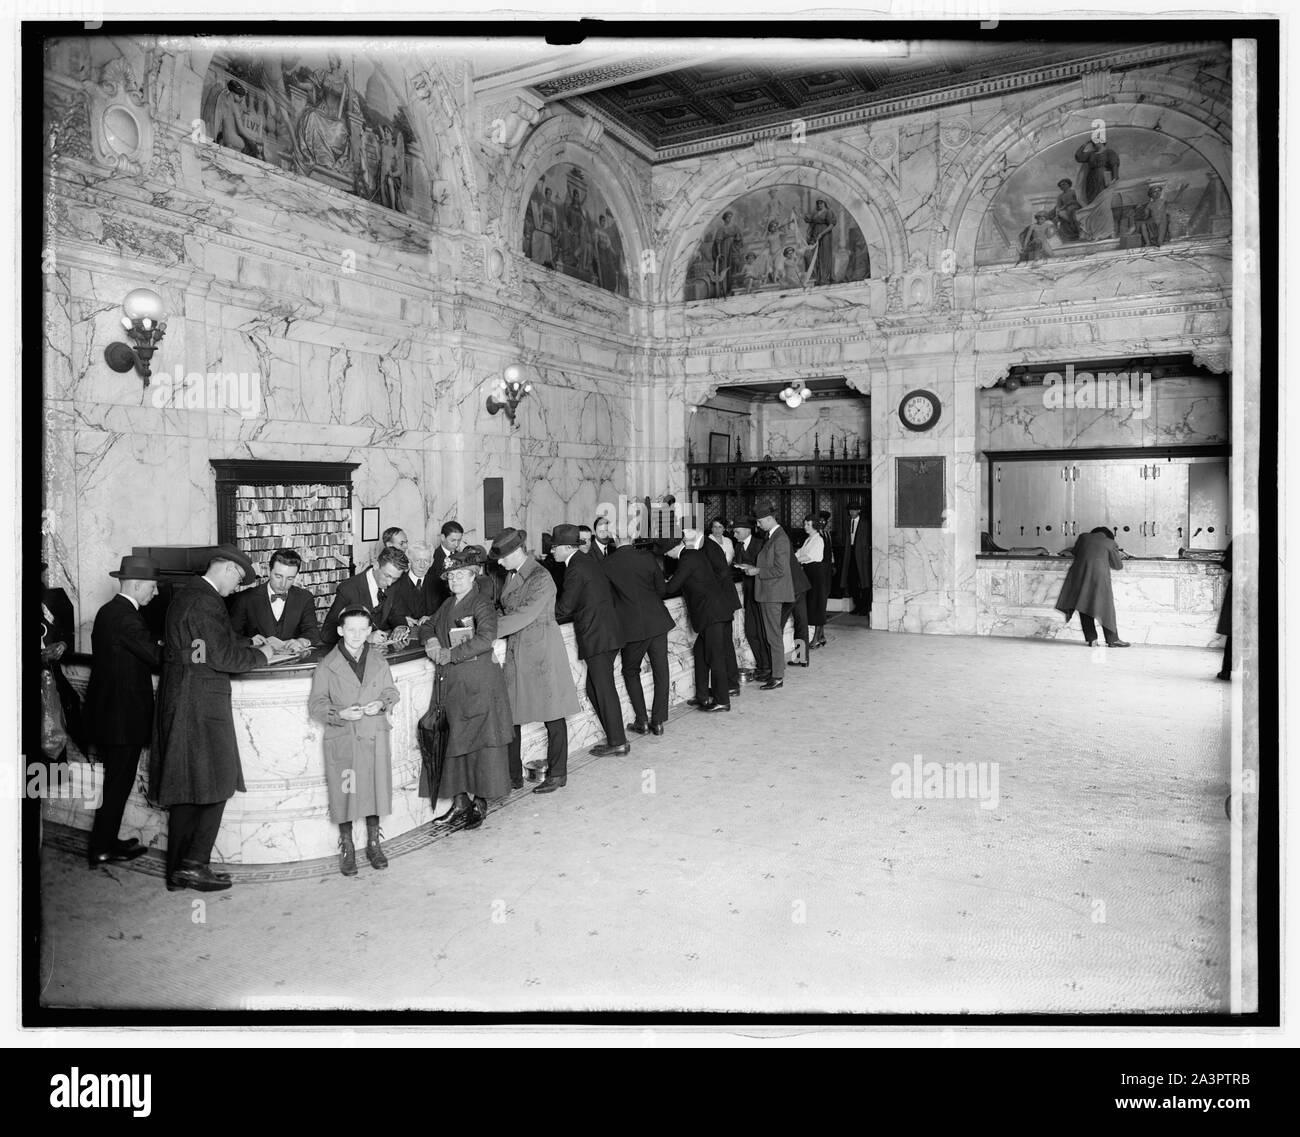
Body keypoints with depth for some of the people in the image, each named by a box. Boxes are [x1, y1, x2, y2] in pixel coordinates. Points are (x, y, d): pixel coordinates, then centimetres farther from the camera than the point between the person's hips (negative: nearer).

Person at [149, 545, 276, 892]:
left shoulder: (184, 595, 14)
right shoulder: (206, 602, -16)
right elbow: (225, 658, -18)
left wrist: (249, 648, 15)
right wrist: (260, 654, -3)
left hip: (178, 701, 10)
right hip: (202, 704, -10)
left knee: (185, 788, 13)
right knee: (217, 785, -1)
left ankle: (178, 870, 19)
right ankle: (193, 864, -1)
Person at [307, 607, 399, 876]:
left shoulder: (379, 660, 5)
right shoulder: (327, 666, -4)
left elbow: (391, 691, 12)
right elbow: (316, 705, -2)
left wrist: (382, 703, -9)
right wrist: (340, 714, -18)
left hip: (374, 737, 2)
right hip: (341, 741, -2)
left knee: (375, 788, 8)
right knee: (344, 793, 3)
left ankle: (374, 844, 25)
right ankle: (346, 849, 20)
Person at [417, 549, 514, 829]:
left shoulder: (482, 603, -7)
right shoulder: (448, 604, 17)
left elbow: (485, 639, -20)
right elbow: (428, 626, 29)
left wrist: (450, 655, -18)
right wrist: (431, 640, 5)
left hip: (478, 685, -7)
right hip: (450, 684, 7)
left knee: (480, 742, -3)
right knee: (454, 741, 6)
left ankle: (480, 803, 5)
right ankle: (460, 801, 14)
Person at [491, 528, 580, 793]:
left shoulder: (541, 578, -17)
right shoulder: (510, 575, 9)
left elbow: (524, 616, -23)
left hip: (542, 654, -8)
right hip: (515, 654, 8)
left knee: (552, 716, 5)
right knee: (509, 715, 6)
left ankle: (557, 774, 18)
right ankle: (513, 776, 16)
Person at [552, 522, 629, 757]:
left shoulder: (576, 570, -16)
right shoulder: (588, 560, 12)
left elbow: (564, 607, -14)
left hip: (596, 636, -9)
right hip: (607, 630, 9)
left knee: (604, 690, -1)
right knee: (594, 688, 15)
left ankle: (617, 743, 6)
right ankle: (616, 735, 19)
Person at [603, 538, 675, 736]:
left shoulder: (607, 564, -7)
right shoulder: (647, 557, -4)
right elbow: (661, 588, 5)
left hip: (632, 626, -1)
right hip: (657, 621, 1)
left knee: (631, 672, 17)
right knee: (661, 672, 11)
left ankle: (641, 721, 13)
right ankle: (658, 722, 13)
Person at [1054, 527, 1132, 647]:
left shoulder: (1084, 537, 18)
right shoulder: (1110, 543, 12)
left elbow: (1074, 553, 28)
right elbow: (1118, 565, 17)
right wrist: (1119, 556, 37)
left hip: (1079, 572, 2)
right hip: (1099, 574, -2)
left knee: (1084, 606, 7)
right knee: (1105, 607, 4)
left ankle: (1091, 638, 6)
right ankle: (1112, 640, 7)